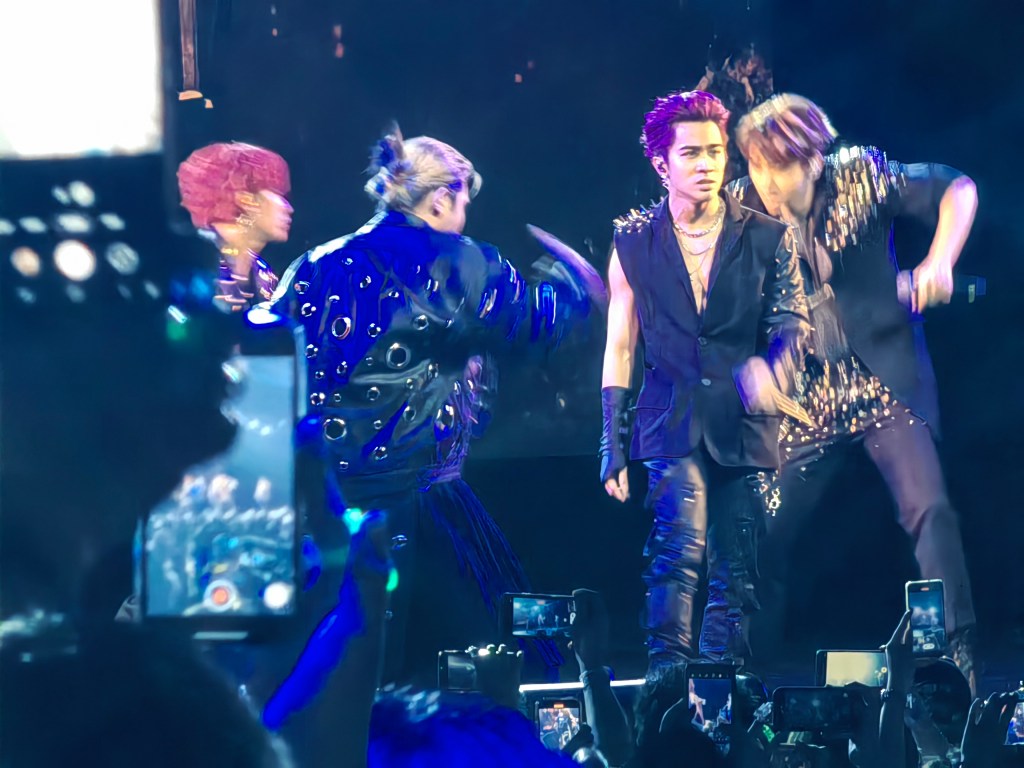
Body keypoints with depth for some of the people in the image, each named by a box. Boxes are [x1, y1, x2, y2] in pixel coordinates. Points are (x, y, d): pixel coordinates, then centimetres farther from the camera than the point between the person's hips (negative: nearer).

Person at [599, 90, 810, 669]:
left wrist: (773, 367, -20)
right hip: (672, 421, -1)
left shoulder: (767, 239, 7)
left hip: (745, 423, 1)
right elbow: (620, 346, 9)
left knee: (735, 573, 3)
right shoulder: (635, 242, 7)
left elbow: (794, 319, 4)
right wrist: (613, 443, 5)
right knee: (682, 545, -22)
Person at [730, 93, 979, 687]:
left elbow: (956, 190, -4)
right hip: (803, 398, 2)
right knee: (762, 532, -1)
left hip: (886, 383, -2)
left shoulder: (858, 177, -8)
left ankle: (959, 655, -12)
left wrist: (939, 263, -19)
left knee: (928, 509, -16)